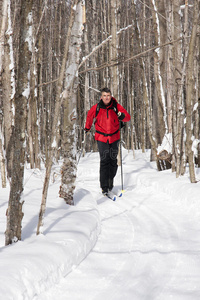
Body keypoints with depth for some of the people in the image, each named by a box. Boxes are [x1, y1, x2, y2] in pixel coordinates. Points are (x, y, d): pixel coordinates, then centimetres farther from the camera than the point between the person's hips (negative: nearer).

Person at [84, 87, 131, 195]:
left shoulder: (116, 106, -5)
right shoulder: (96, 108, -3)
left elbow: (128, 117, -5)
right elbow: (89, 116, 17)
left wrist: (122, 116, -27)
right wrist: (87, 127, 28)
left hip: (114, 137, 1)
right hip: (101, 138, -1)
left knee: (113, 160, 6)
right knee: (104, 161, -9)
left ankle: (110, 180, 25)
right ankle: (104, 187, -8)